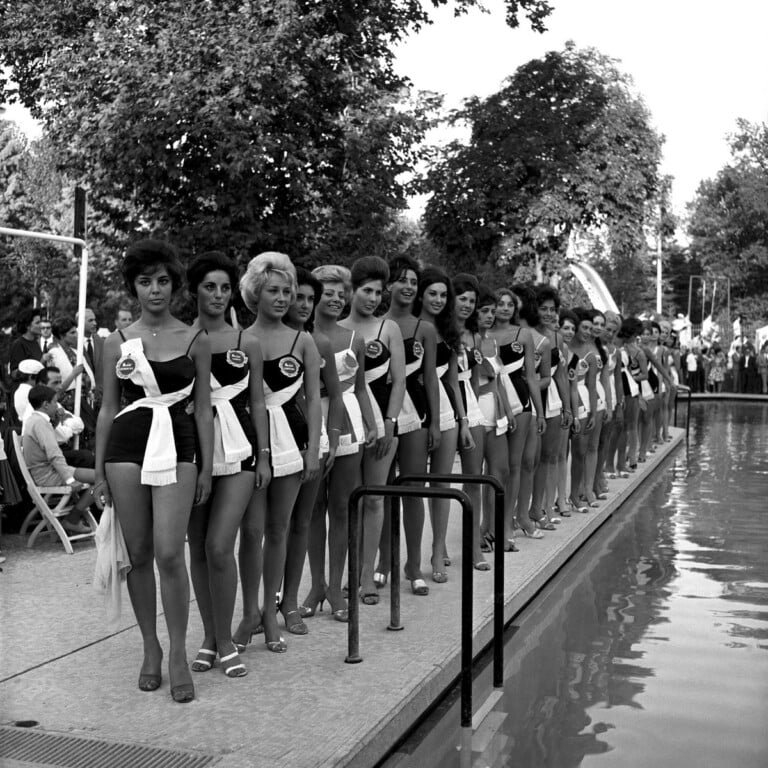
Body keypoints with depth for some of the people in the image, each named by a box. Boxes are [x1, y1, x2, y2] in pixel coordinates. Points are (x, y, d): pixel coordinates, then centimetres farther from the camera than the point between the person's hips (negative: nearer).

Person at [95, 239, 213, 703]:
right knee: (139, 555, 6)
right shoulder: (118, 342, 8)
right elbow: (108, 408, 12)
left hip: (178, 447, -2)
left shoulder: (196, 341, 4)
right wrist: (99, 469, 11)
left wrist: (207, 466, 3)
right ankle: (151, 649, 22)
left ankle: (178, 654, 3)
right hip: (126, 446, 2)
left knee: (169, 553, -12)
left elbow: (203, 408, 6)